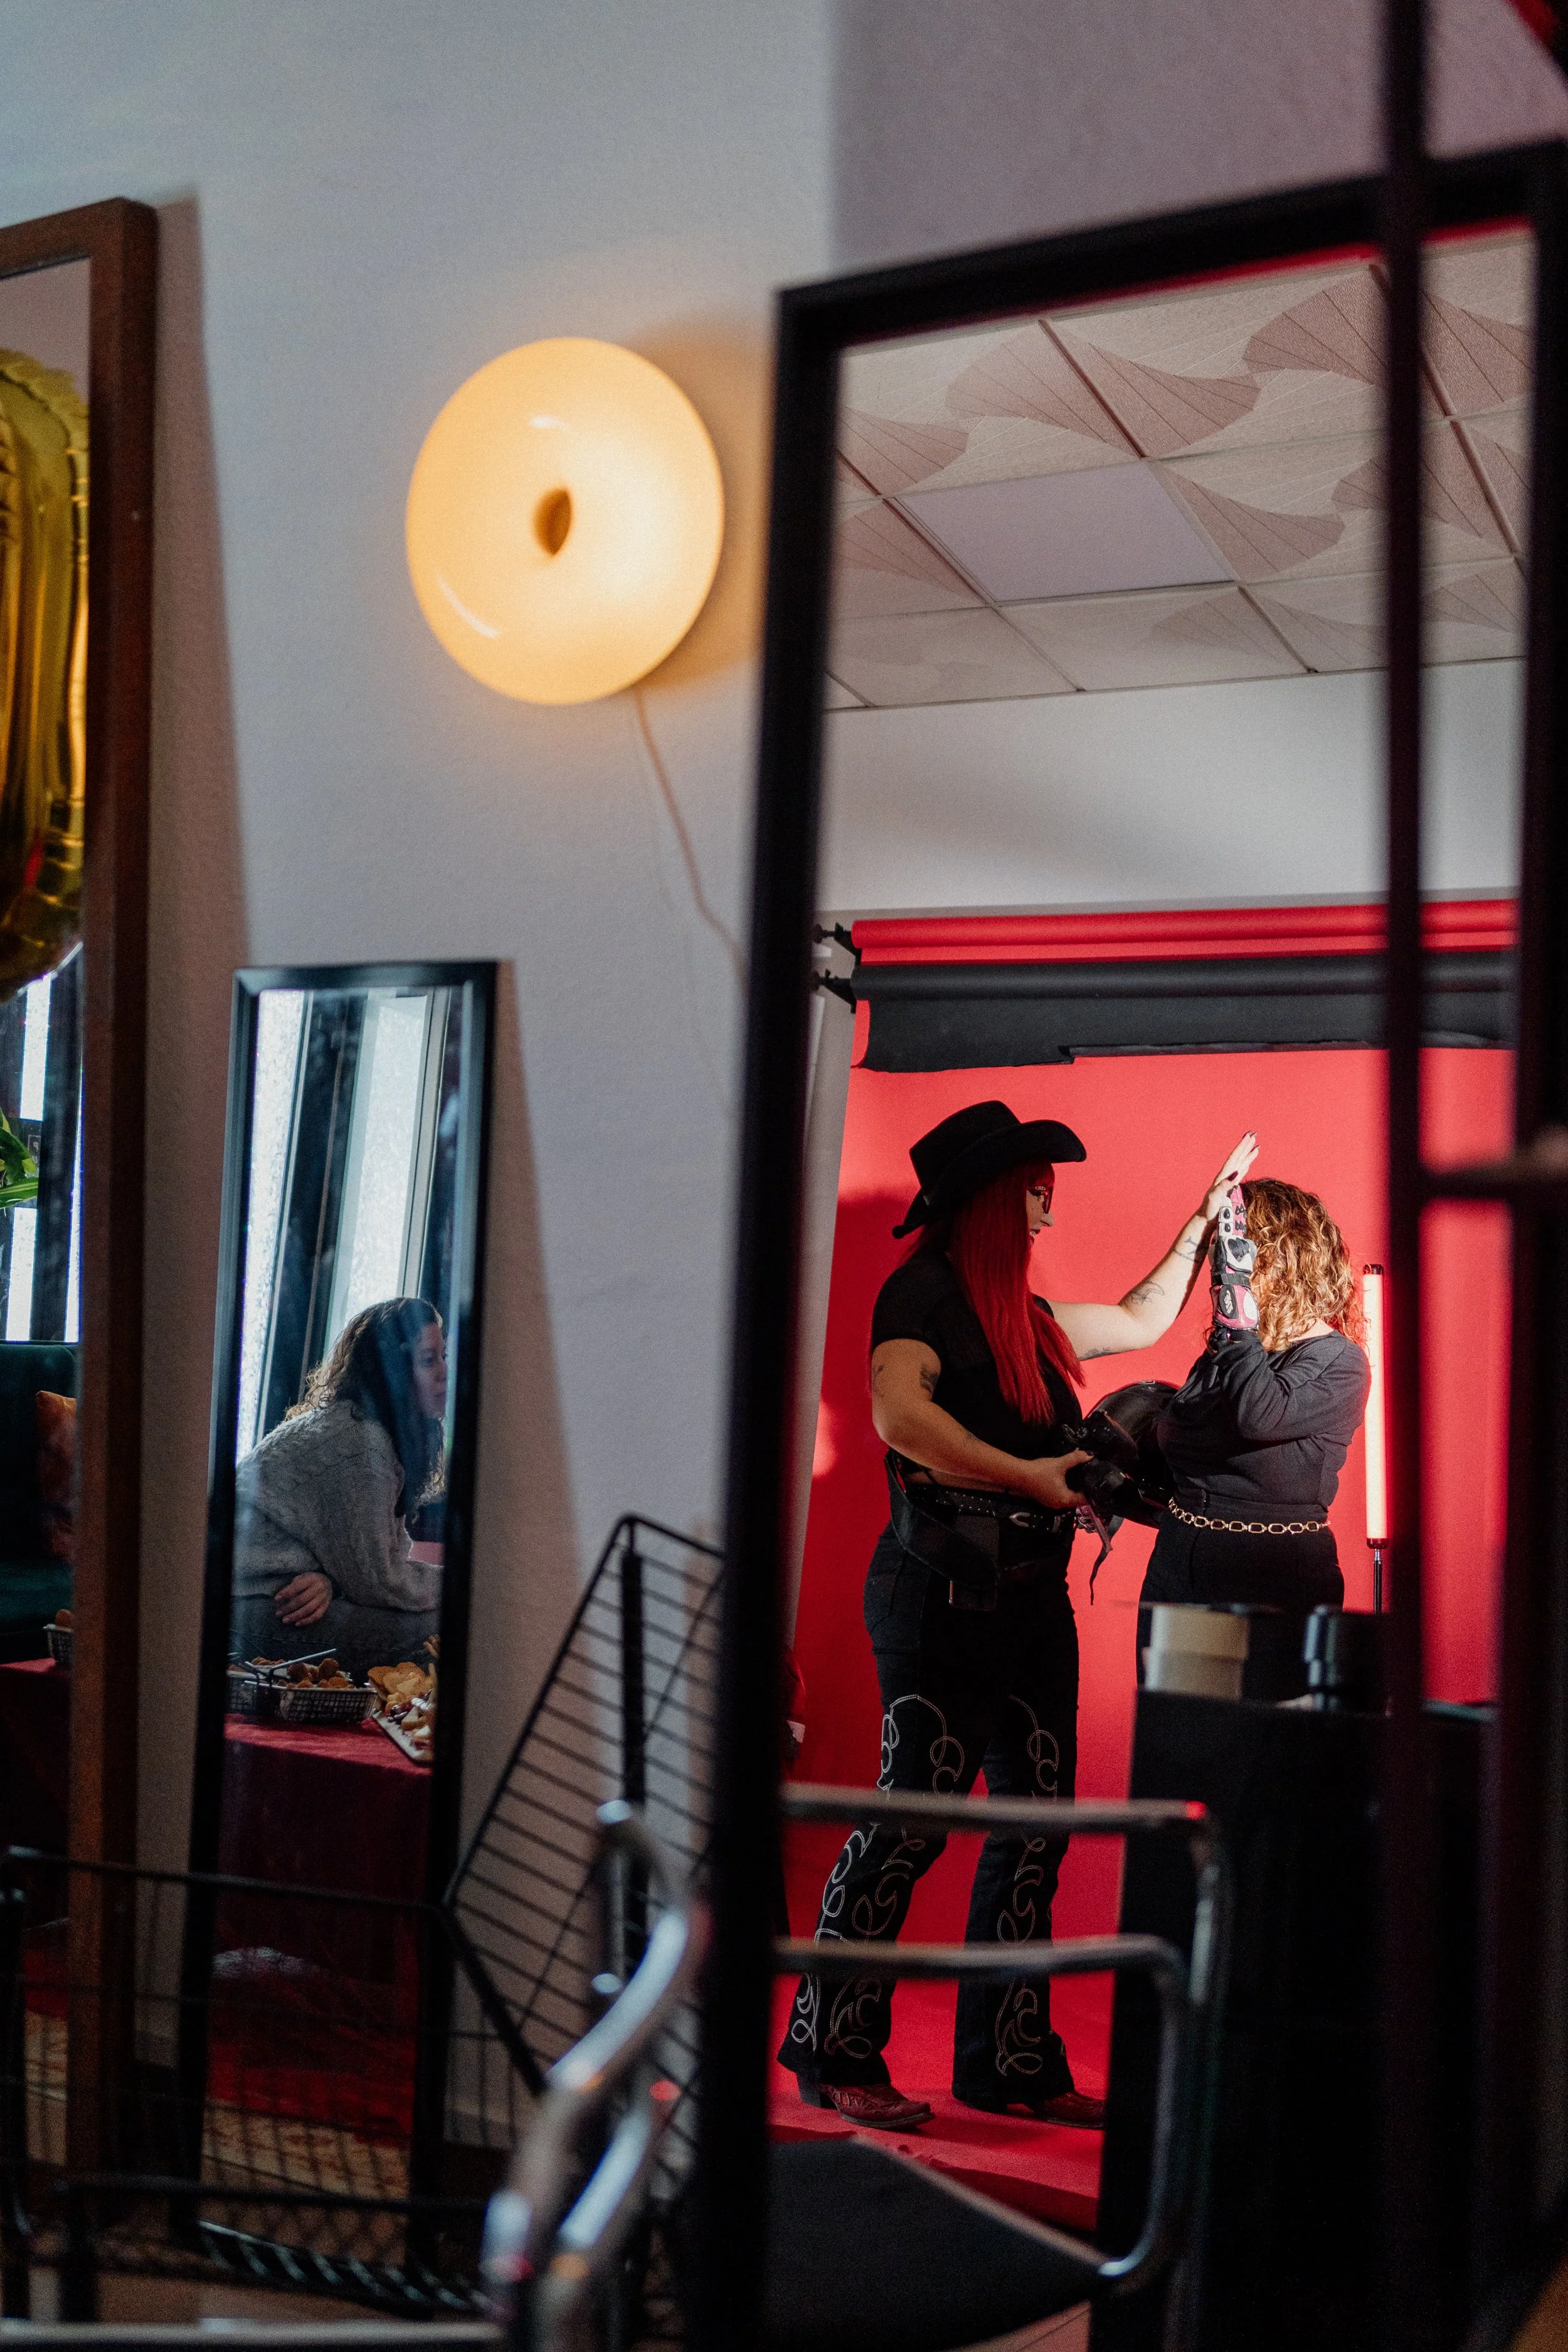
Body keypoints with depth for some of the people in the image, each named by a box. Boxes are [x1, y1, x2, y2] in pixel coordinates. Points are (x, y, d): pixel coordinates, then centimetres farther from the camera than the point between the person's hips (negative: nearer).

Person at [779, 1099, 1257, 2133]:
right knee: (912, 1815, -7)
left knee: (1035, 1826, 8)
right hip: (946, 1591, -9)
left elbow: (1142, 1320, 34)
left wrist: (1206, 1217, 36)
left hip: (1033, 1593, 9)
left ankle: (1011, 2060, 18)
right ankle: (835, 2052, 5)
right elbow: (900, 1412, -24)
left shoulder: (1024, 1315, 18)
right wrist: (1028, 1476, -26)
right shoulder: (923, 1293, -7)